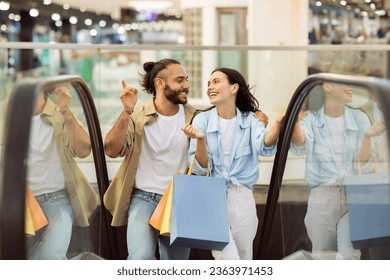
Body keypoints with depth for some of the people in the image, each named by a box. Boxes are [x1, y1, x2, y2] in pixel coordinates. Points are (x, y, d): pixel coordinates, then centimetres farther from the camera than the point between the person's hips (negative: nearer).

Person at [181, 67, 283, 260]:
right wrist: (200, 139, -23)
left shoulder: (249, 120, 3)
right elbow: (199, 169, -5)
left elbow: (264, 146, -19)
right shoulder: (202, 120, 0)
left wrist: (279, 123, -37)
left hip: (242, 198, 2)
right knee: (228, 260, -18)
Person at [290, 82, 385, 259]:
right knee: (322, 257, 6)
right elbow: (300, 146, -24)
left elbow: (362, 165, 0)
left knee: (349, 256, -14)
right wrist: (294, 123, -46)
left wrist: (367, 137, -18)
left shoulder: (359, 119, 3)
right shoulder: (311, 118, -1)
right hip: (321, 196, 0)